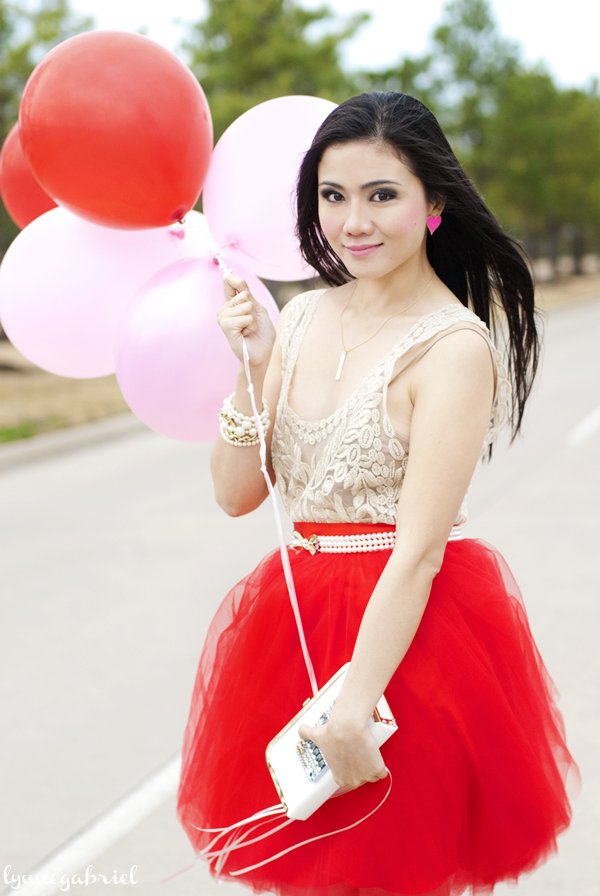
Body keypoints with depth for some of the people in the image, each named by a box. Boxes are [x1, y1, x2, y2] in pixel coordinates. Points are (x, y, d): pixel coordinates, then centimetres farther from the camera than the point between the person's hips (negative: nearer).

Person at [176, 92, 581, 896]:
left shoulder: (454, 348, -15)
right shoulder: (305, 317, 4)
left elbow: (419, 551, -19)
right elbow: (236, 494, 4)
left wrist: (352, 708, -24)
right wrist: (254, 366, -9)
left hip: (407, 633, -6)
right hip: (297, 622, 6)